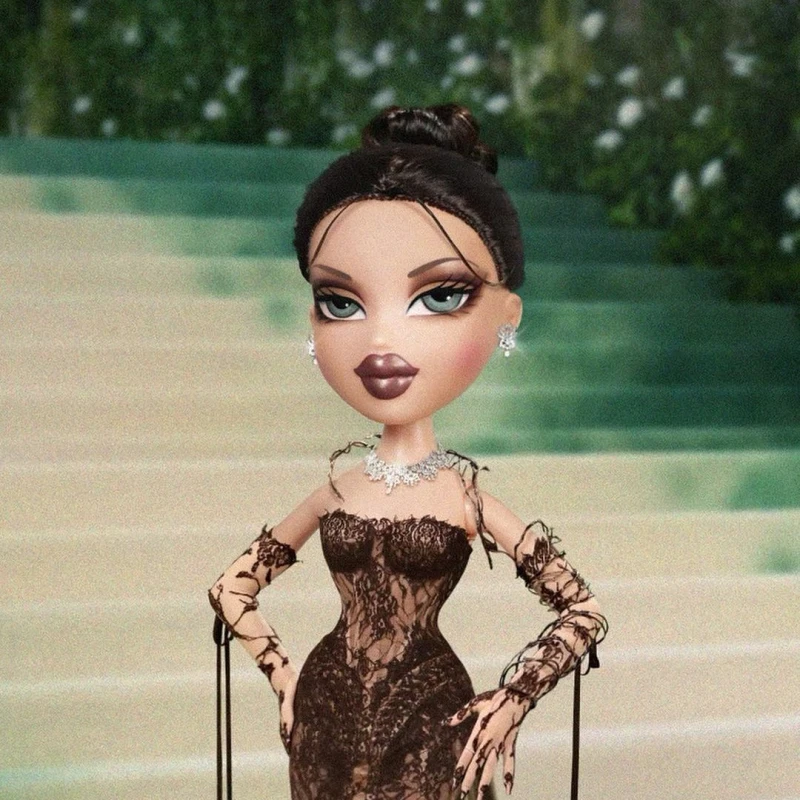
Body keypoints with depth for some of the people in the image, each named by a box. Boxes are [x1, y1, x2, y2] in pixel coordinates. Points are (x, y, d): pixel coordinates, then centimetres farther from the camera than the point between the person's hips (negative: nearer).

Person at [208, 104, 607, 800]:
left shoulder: (468, 500, -11)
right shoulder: (332, 495, -3)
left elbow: (584, 612, -4)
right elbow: (231, 588, 10)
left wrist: (507, 708, -7)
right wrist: (284, 679, 3)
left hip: (432, 725, -3)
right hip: (328, 721, 3)